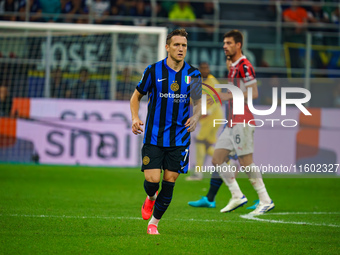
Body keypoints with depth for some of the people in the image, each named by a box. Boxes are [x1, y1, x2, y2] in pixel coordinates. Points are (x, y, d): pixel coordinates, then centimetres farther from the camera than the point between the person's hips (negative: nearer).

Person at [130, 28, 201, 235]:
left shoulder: (193, 74, 2)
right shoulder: (153, 71, -4)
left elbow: (198, 102, 15)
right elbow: (137, 96, 8)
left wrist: (195, 117, -7)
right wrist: (135, 118, -8)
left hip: (179, 138, 2)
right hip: (154, 136, -2)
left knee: (170, 181, 0)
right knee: (152, 179, -12)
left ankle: (154, 222, 17)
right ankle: (151, 197, 26)